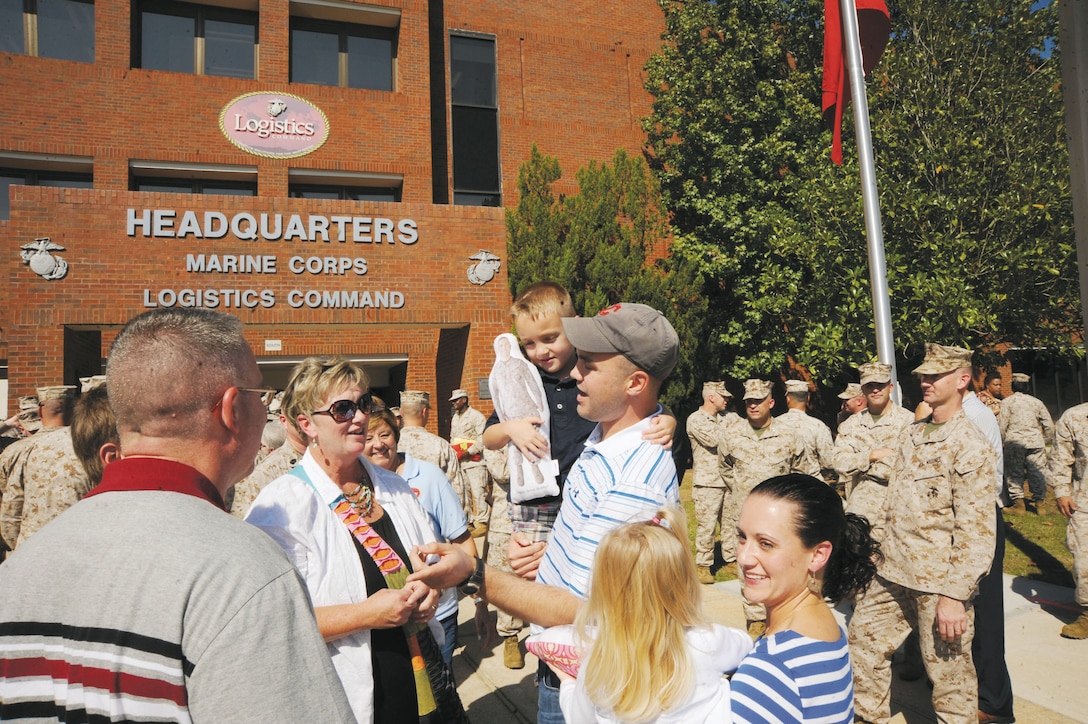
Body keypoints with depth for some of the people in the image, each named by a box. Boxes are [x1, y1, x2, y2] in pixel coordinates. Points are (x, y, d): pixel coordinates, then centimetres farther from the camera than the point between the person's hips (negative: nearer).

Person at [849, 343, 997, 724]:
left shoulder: (970, 445, -14)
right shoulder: (912, 432, 9)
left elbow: (976, 533, -18)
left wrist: (954, 595, -20)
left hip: (939, 581, -8)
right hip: (893, 573, 8)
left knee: (948, 673, 5)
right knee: (863, 637, 16)